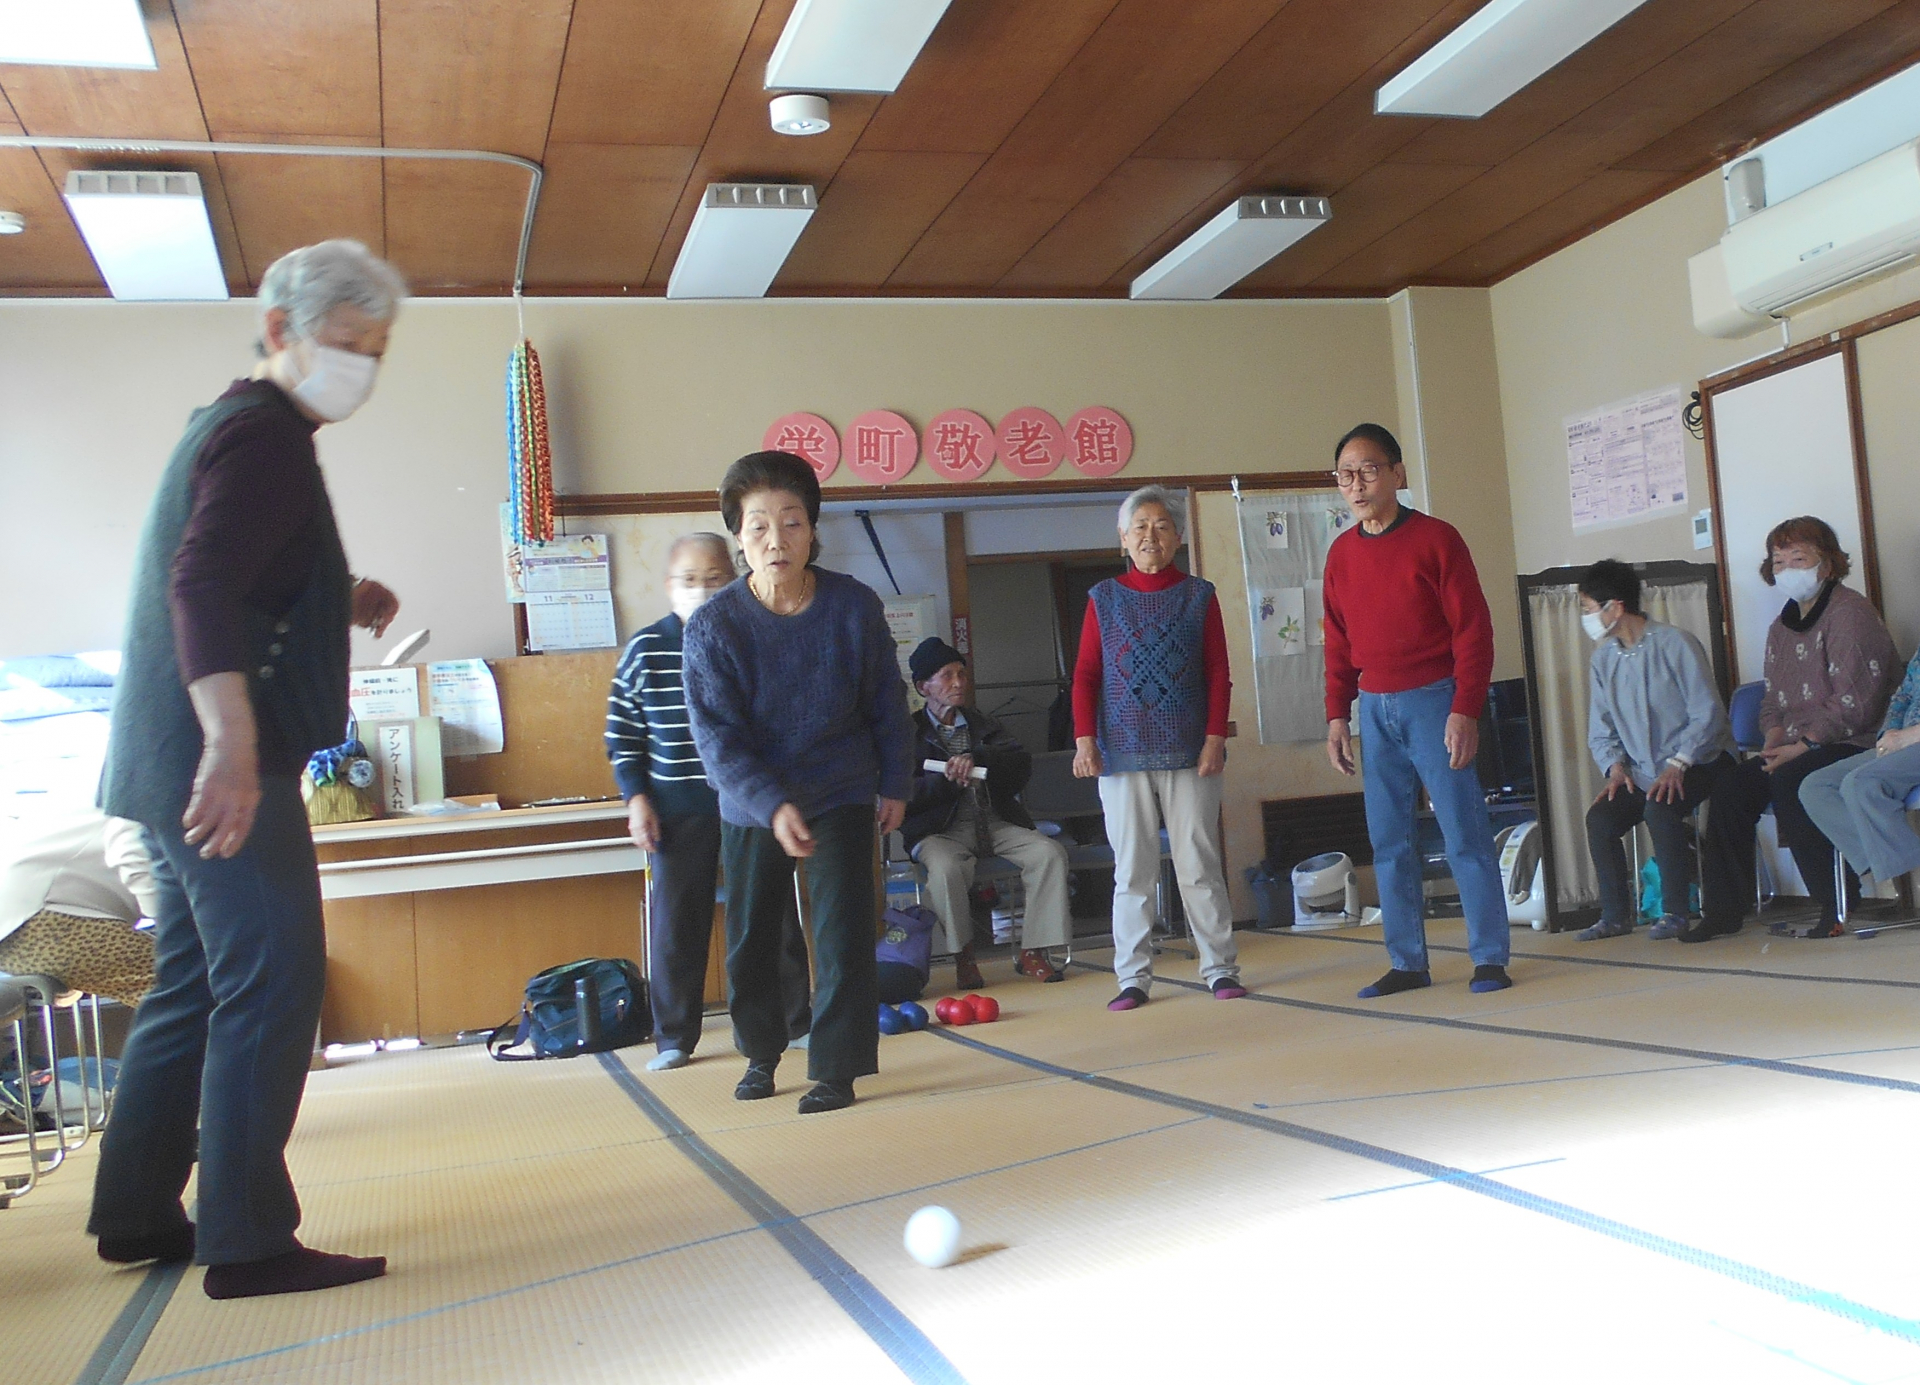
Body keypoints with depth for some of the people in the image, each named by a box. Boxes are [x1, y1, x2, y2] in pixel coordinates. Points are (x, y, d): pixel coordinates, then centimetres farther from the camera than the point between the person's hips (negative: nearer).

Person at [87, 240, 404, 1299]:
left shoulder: (228, 427, 20)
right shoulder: (264, 435, -11)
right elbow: (202, 584, -26)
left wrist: (339, 605, 17)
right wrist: (232, 743, -37)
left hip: (176, 763, 11)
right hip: (222, 764, -11)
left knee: (193, 988, 16)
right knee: (272, 985, -8)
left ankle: (137, 1218, 25)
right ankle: (248, 1243, -4)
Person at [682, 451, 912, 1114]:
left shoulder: (855, 607, -14)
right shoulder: (713, 626, -17)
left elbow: (887, 704, 0)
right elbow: (716, 736, -20)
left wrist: (894, 785, 5)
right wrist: (773, 806, -31)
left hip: (843, 793, -1)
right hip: (751, 803, 1)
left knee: (842, 933, -7)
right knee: (749, 940, 12)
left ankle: (836, 1070, 5)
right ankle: (761, 1051, 34)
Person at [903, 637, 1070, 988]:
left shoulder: (982, 725, 19)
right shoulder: (909, 732, 6)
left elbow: (1022, 764, 1)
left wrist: (975, 758, -15)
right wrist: (946, 780, -19)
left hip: (995, 823, 4)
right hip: (941, 831, -4)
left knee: (1050, 853, -20)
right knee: (946, 868, -36)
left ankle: (1033, 952, -14)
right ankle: (963, 956, -17)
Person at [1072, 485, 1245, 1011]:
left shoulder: (1199, 596, 7)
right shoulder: (1103, 599, 7)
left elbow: (1218, 673, 4)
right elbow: (1085, 675, 4)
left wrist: (1215, 737, -6)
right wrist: (1084, 739, -6)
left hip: (1189, 753, 0)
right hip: (1122, 754, 1)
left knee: (1199, 864, 2)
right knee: (1131, 869, 3)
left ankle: (1220, 969, 11)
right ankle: (1133, 977, 9)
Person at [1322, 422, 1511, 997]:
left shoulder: (1436, 539, -5)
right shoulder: (1341, 554, 10)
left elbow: (1473, 630, -7)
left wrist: (1464, 711, -14)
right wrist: (1337, 716, 8)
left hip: (1433, 701, -5)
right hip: (1375, 710, 5)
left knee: (1464, 834, -4)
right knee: (1388, 841, 6)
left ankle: (1489, 959, 5)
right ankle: (1407, 964, 13)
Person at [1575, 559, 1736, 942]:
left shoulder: (1674, 643, -13)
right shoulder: (1603, 658, 5)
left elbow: (1708, 714, -16)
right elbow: (1600, 731, 8)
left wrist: (1677, 765, -26)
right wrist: (1615, 765, -11)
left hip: (1698, 761, -6)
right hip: (1640, 772, 6)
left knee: (1659, 809, -32)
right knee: (1599, 818, -16)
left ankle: (1675, 912, -19)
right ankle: (1615, 916, -2)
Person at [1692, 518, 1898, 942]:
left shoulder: (1849, 613, -9)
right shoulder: (1781, 627, 16)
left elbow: (1854, 703, -18)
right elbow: (1773, 702, 19)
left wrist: (1801, 746, -18)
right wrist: (1773, 743, 0)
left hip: (1855, 745, -8)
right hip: (1797, 749, 8)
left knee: (1788, 783, -32)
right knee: (1731, 783, -12)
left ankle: (1839, 905, -21)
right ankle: (1724, 908, -8)